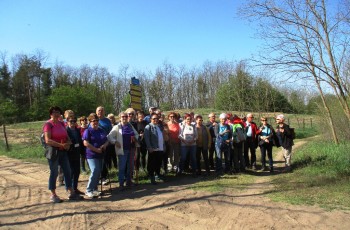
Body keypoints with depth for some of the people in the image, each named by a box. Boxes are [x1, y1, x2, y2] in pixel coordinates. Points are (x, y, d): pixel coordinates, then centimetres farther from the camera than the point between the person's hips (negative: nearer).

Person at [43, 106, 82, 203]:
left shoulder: (61, 124, 11)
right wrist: (61, 145, -25)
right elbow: (47, 140, -19)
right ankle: (53, 195, 16)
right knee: (54, 173, 3)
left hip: (63, 151, 6)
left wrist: (68, 144, -8)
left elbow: (67, 137, 14)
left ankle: (71, 193, 17)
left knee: (67, 171, 8)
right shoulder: (48, 124, -9)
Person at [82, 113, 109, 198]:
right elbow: (85, 143, -16)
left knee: (98, 172, 10)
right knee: (95, 171, -16)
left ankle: (94, 189, 23)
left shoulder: (101, 130, 12)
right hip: (91, 155, -7)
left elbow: (106, 141, 16)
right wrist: (96, 149, -16)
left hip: (100, 155, 7)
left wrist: (104, 145, -7)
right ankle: (88, 190, -4)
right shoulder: (87, 131, -6)